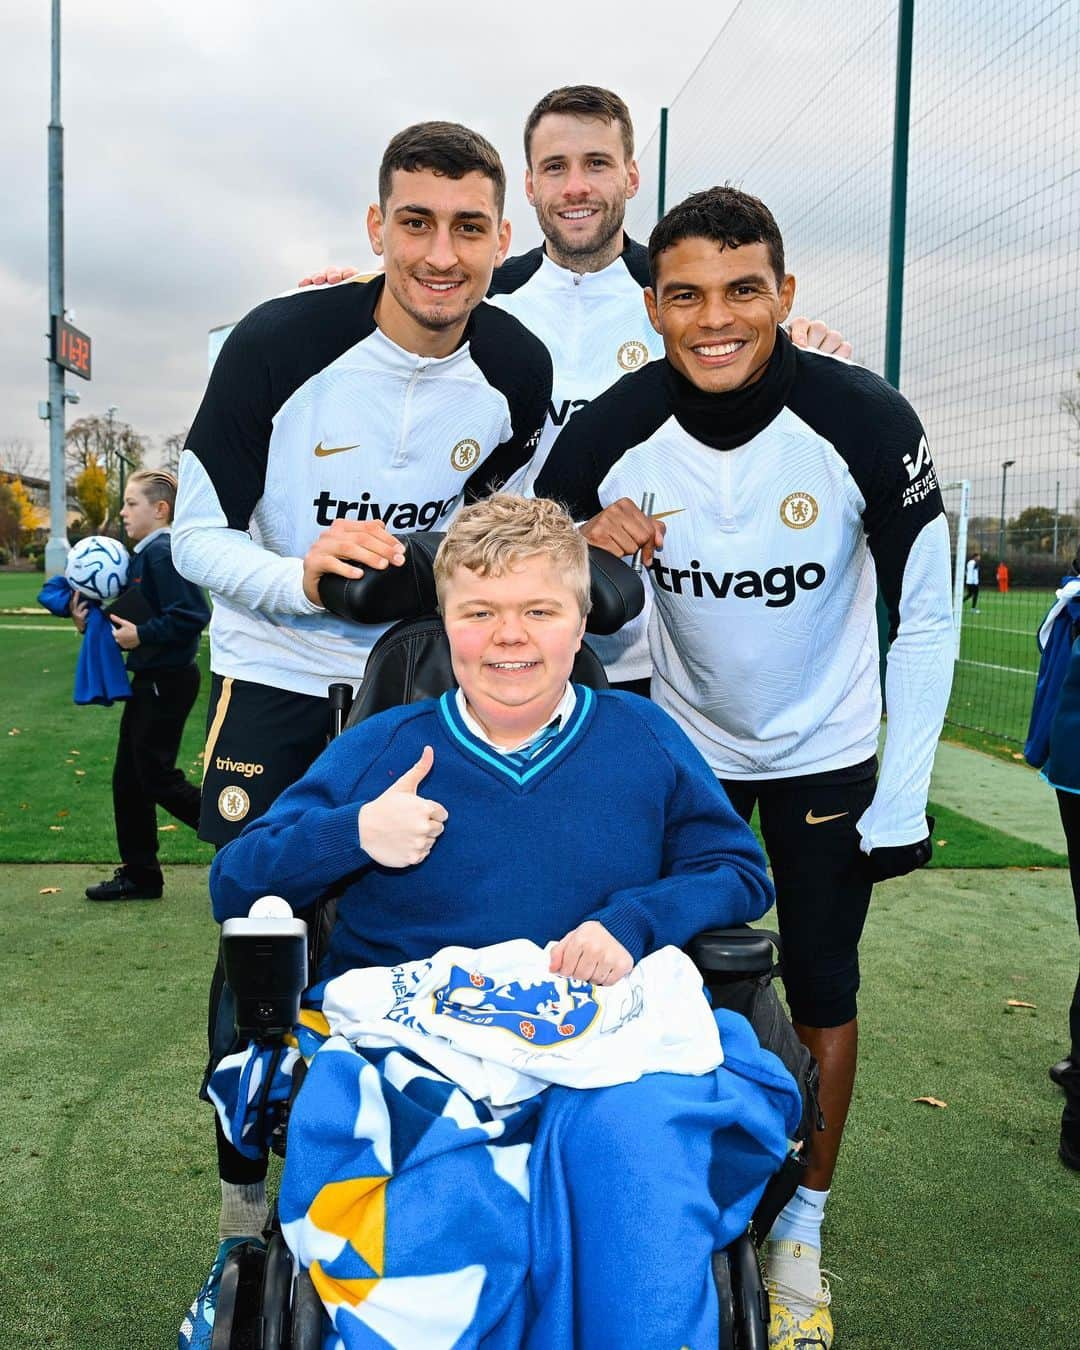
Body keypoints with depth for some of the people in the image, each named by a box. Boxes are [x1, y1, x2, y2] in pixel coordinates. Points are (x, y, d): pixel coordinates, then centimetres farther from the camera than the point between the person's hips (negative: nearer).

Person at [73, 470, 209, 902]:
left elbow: (192, 615, -26)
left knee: (156, 777, -4)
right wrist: (91, 619, 2)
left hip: (168, 682, -10)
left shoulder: (163, 553, -18)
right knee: (128, 779, 13)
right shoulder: (142, 554, 12)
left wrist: (141, 635, -22)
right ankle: (139, 874, 22)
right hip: (149, 680, 10)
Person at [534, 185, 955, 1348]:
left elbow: (924, 620, -14)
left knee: (820, 992, 7)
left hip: (829, 753, -1)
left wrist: (903, 802, -14)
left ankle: (800, 1233, 27)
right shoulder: (613, 431, -20)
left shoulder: (866, 423, -23)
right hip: (686, 745, 1)